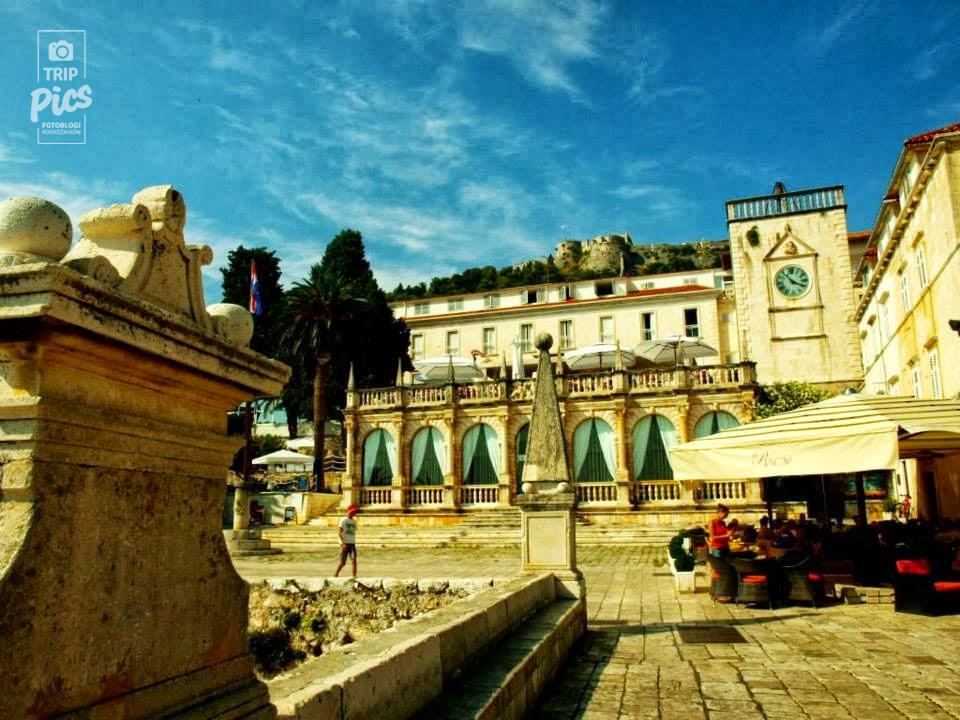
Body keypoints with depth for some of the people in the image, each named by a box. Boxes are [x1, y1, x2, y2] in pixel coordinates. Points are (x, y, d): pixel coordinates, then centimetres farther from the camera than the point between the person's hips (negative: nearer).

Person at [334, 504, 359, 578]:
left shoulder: (354, 522, 14)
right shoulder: (343, 521, -4)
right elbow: (340, 533, -11)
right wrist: (343, 543, -20)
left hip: (352, 544, 4)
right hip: (345, 544, -4)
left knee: (354, 560, -13)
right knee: (342, 563, 0)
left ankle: (354, 576, -13)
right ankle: (336, 574, 21)